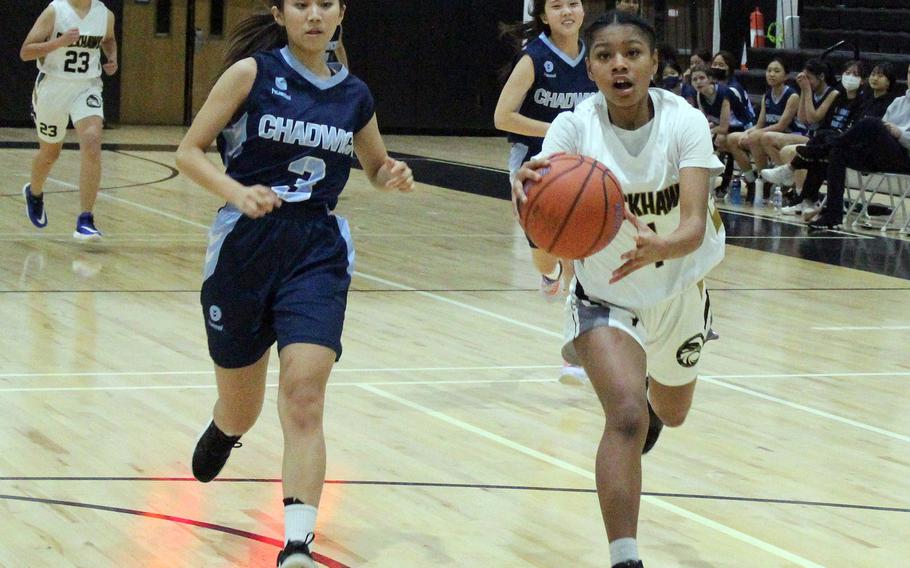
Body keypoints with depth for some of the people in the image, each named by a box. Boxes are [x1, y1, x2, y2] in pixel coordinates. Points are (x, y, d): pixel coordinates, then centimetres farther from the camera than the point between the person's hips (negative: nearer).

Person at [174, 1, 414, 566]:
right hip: (246, 244, -1)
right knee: (240, 411, 12)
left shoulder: (354, 94, 8)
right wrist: (238, 193, -22)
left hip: (318, 250, 1)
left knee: (304, 397, -18)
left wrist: (394, 176, 1)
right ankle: (220, 432, 51)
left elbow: (377, 167, 25)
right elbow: (189, 150, -5)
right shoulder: (253, 72, -3)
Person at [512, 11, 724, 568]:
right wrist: (529, 192, -61)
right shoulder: (575, 127, -22)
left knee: (671, 414, 26)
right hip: (605, 297, -2)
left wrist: (660, 247, -58)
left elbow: (695, 224, -35)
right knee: (627, 417, -27)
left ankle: (647, 394, 64)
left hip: (678, 289, 2)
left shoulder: (684, 122, -22)